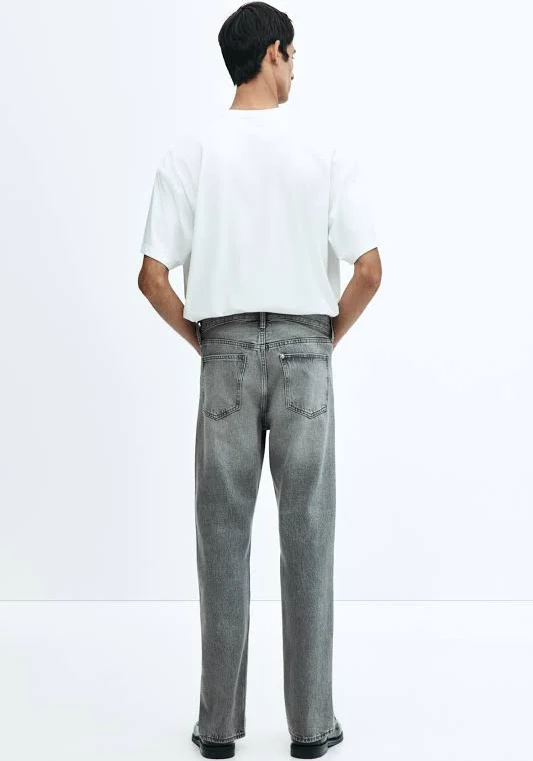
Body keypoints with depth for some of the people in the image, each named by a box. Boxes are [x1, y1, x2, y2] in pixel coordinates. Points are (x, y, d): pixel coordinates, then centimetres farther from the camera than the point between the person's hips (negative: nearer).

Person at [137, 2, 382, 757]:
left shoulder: (190, 152, -1)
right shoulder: (327, 148, -4)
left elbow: (154, 276, -6)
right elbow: (368, 271, -8)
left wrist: (200, 339, 10)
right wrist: (329, 337, 8)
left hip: (227, 356, 1)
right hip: (303, 354, 0)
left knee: (224, 541, 8)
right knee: (307, 541, 6)